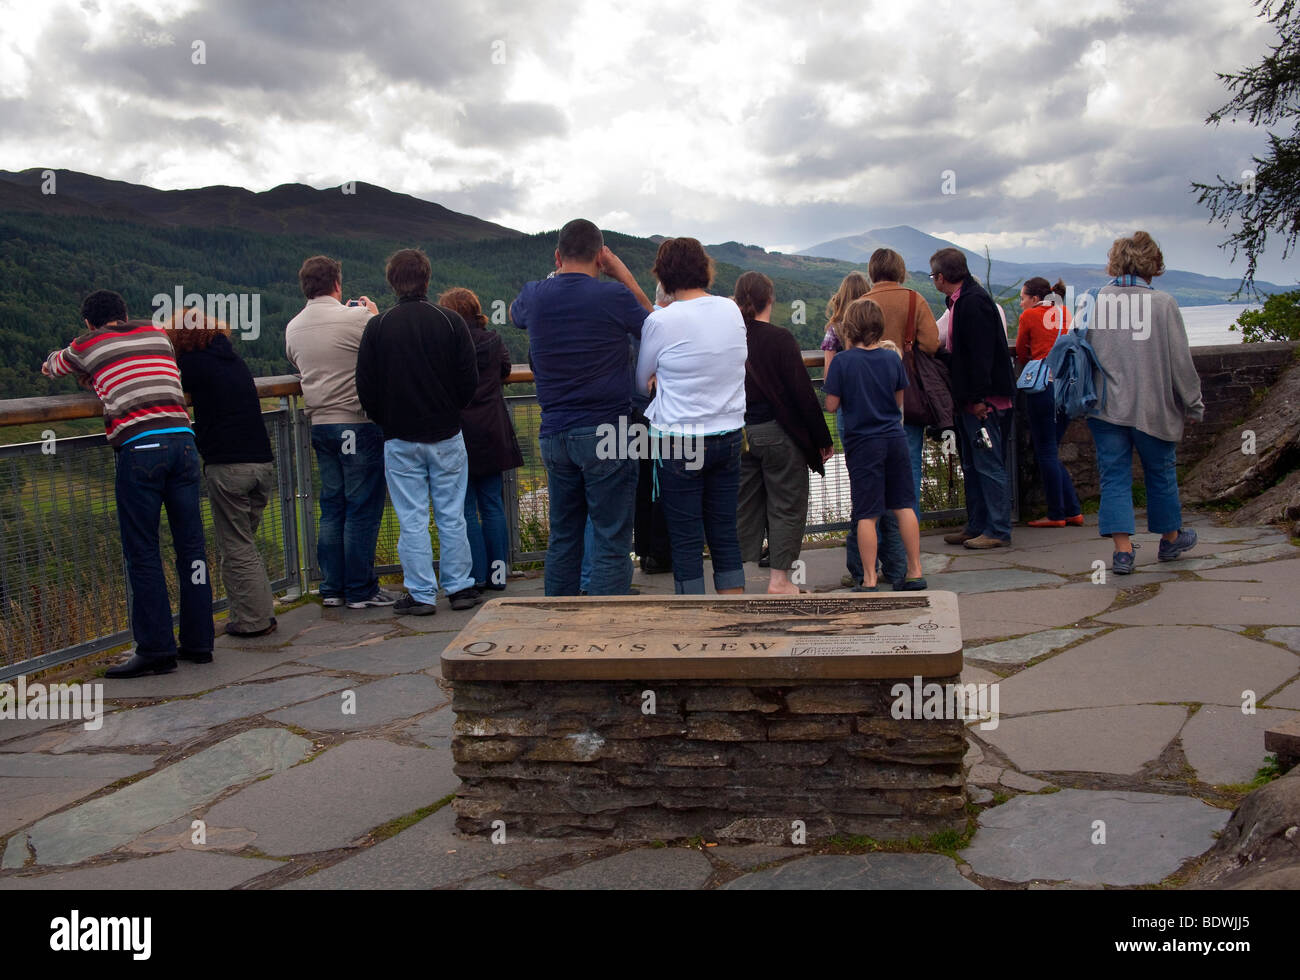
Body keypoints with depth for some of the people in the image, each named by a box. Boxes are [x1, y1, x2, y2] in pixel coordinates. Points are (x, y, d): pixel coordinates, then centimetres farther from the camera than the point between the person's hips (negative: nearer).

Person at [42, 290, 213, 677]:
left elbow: (51, 366, 34)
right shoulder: (158, 334, 22)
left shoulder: (86, 347, 12)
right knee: (191, 545, 7)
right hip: (182, 439, 4)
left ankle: (156, 649, 1)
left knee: (142, 552, 1)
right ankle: (198, 642, 13)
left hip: (138, 446, -4)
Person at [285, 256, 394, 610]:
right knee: (363, 508, 0)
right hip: (358, 423, -6)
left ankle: (332, 588, 18)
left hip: (319, 423, 7)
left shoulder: (293, 327, 7)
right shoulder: (357, 318, -13)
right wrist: (376, 318, 10)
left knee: (332, 507, 14)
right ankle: (360, 590, 4)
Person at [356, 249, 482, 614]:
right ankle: (460, 587, 15)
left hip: (400, 438, -1)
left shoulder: (378, 326, -5)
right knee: (451, 516, 9)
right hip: (446, 435, 1)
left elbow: (365, 387, -2)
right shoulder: (450, 321, -5)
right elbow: (470, 381, -2)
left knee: (412, 519, 4)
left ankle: (421, 594, 7)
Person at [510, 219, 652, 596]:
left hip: (553, 435, 5)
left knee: (562, 538, 16)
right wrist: (623, 274, 10)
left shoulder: (535, 296, 4)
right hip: (605, 433, -5)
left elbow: (514, 314, 29)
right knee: (611, 543, -1)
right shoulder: (615, 296, -9)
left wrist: (558, 272, 26)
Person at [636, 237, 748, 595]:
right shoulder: (732, 311, 1)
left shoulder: (661, 321, -12)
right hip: (729, 436, 5)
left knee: (686, 541, 4)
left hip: (679, 444, -5)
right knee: (725, 534, 12)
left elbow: (639, 381, 3)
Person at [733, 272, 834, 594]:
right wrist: (822, 439, -4)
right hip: (777, 433, -5)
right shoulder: (780, 339, -12)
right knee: (786, 505, 5)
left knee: (742, 506, 12)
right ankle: (779, 578, 6)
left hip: (737, 433, 5)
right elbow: (803, 392, -11)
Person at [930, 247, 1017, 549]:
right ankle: (976, 526, 22)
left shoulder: (973, 301, -16)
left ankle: (998, 531, 2)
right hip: (970, 400, 10)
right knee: (972, 467, 14)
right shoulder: (960, 301, 15)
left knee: (989, 466, -4)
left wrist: (979, 397, -23)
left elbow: (981, 352, -22)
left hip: (984, 401, -10)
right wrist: (960, 395, 17)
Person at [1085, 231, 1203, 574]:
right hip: (1152, 407, -1)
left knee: (1114, 475, 6)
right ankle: (1170, 539, 33)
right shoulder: (1163, 303, -8)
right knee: (1161, 473, 16)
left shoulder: (1093, 302, -3)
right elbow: (1180, 360, -4)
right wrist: (1194, 404, 7)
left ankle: (1122, 548, -1)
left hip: (1106, 405, 1)